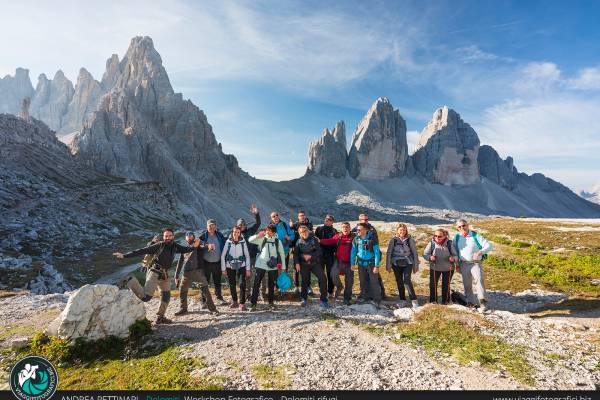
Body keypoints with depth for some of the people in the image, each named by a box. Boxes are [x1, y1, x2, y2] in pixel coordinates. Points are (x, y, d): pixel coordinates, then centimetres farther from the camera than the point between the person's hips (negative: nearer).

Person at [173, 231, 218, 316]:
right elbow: (180, 263, 19)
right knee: (182, 291, 9)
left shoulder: (199, 247, 7)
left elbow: (204, 248, -15)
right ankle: (183, 309, 28)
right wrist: (176, 276, 15)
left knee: (205, 290, -6)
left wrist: (209, 246, -41)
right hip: (187, 273, 4)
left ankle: (212, 308, 1)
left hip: (198, 271, -4)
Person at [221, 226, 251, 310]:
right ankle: (234, 302, 30)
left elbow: (247, 256, -1)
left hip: (241, 266, -1)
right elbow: (223, 255, 1)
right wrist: (223, 268, -1)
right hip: (230, 267, 1)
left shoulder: (243, 242, -6)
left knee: (242, 284, -12)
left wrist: (248, 269, -2)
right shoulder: (228, 242, -6)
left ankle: (242, 303, -4)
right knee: (232, 285, 11)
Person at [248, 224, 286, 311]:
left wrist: (282, 265, 6)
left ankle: (271, 301, 30)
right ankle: (253, 304, 3)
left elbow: (282, 253, 8)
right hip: (261, 265, -1)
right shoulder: (262, 239, 0)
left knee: (271, 285, 12)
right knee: (256, 284, -4)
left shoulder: (277, 241, 1)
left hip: (272, 266, 1)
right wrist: (258, 235, -21)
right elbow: (250, 240, -6)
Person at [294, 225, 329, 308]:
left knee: (323, 279, -12)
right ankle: (303, 299, 26)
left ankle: (323, 299, -1)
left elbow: (319, 251, -5)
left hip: (315, 263, -1)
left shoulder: (313, 239, -1)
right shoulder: (299, 241, 4)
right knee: (305, 281, 5)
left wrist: (310, 256, -15)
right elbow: (295, 253, 6)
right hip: (304, 265, 1)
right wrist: (297, 263, -7)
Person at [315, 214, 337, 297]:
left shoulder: (334, 231, 2)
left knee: (330, 273, 4)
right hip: (320, 254, 2)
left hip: (330, 255, -2)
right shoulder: (319, 229, 7)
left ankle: (330, 291, 14)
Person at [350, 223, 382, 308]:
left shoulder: (372, 239, -13)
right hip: (361, 263, 4)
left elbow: (377, 253, -11)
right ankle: (366, 298, 29)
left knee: (374, 282, -3)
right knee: (363, 282, 13)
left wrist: (377, 266, -13)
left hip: (371, 263, -4)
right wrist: (352, 264, 1)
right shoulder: (356, 239, -2)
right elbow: (353, 252, 5)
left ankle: (377, 300, 8)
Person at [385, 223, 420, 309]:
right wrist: (388, 265, 0)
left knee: (406, 280, -17)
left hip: (408, 264, -2)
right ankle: (402, 299, 23)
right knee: (399, 282, 9)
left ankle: (414, 299, -5)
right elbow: (389, 253, 1)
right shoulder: (393, 240, -3)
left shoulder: (410, 240, -3)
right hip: (396, 264, 2)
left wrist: (416, 266, 2)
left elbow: (415, 253, 2)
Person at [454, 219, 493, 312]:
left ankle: (483, 303, -18)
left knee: (479, 281, -20)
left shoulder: (476, 236, -6)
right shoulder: (457, 237, 4)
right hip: (464, 264, 4)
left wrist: (480, 252, -28)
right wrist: (457, 264, 13)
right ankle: (471, 302, 24)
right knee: (467, 285, 10)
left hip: (476, 263, -3)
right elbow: (455, 251, 15)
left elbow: (489, 246, -9)